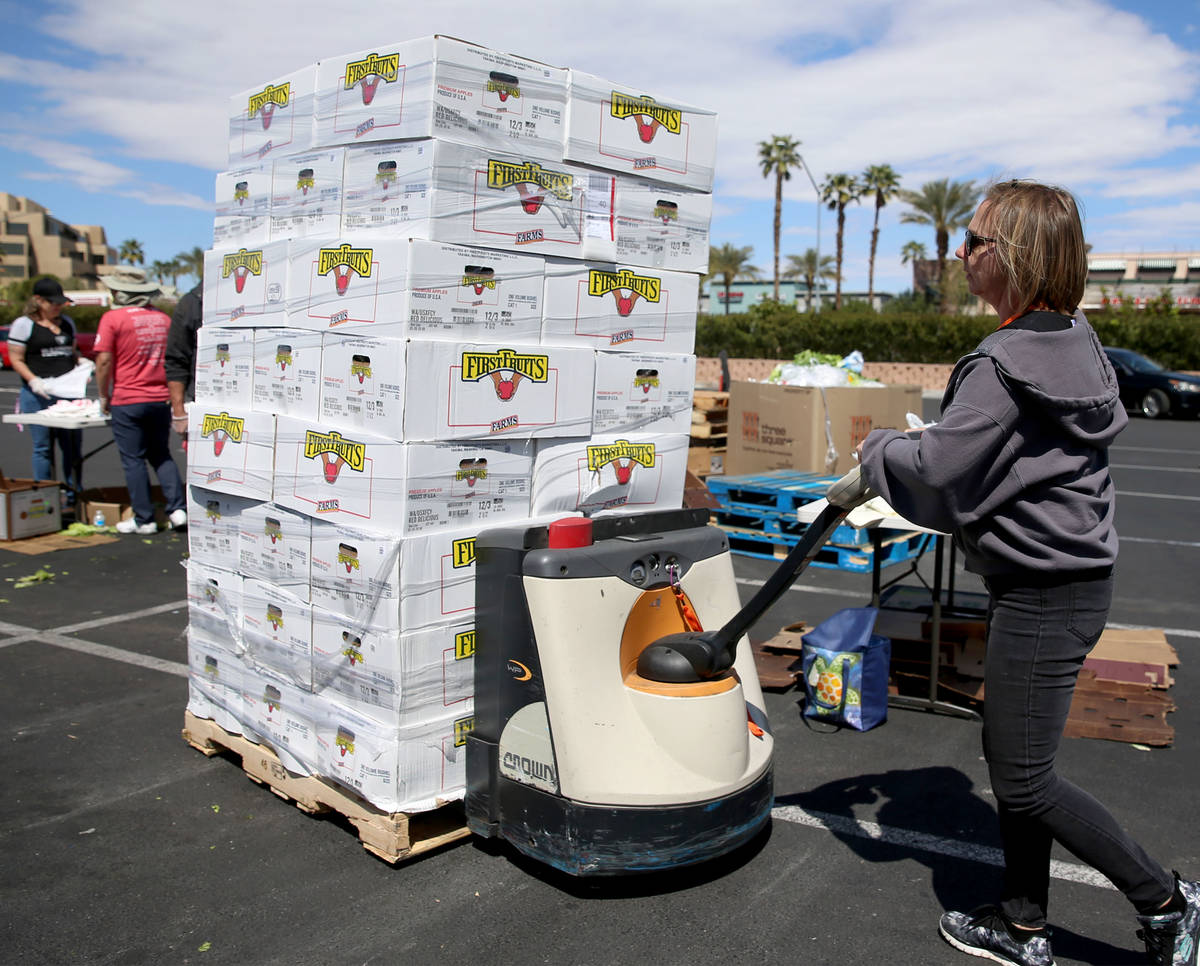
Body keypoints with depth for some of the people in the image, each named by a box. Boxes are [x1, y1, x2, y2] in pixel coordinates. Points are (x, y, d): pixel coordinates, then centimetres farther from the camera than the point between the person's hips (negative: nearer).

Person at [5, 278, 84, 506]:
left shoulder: (67, 322, 15)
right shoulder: (23, 324, -2)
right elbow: (16, 359, -4)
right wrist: (34, 381, -18)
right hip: (38, 395, -5)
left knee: (73, 446, 5)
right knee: (43, 448, 1)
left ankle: (73, 496, 15)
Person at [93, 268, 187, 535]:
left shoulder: (112, 318, -8)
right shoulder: (162, 318, 8)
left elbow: (104, 361, -12)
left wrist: (104, 396, 0)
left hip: (127, 402, -5)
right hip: (160, 400, 5)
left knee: (133, 460, 3)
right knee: (161, 455, 15)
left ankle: (144, 519, 7)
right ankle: (177, 508, 4)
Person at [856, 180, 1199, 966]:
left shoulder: (1004, 368, -23)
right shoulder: (1076, 341, 8)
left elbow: (936, 477, -21)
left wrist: (876, 451, -1)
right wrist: (902, 454, 11)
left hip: (1044, 596, -10)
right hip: (1077, 572, 10)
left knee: (1024, 780, 4)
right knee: (1010, 754, 18)